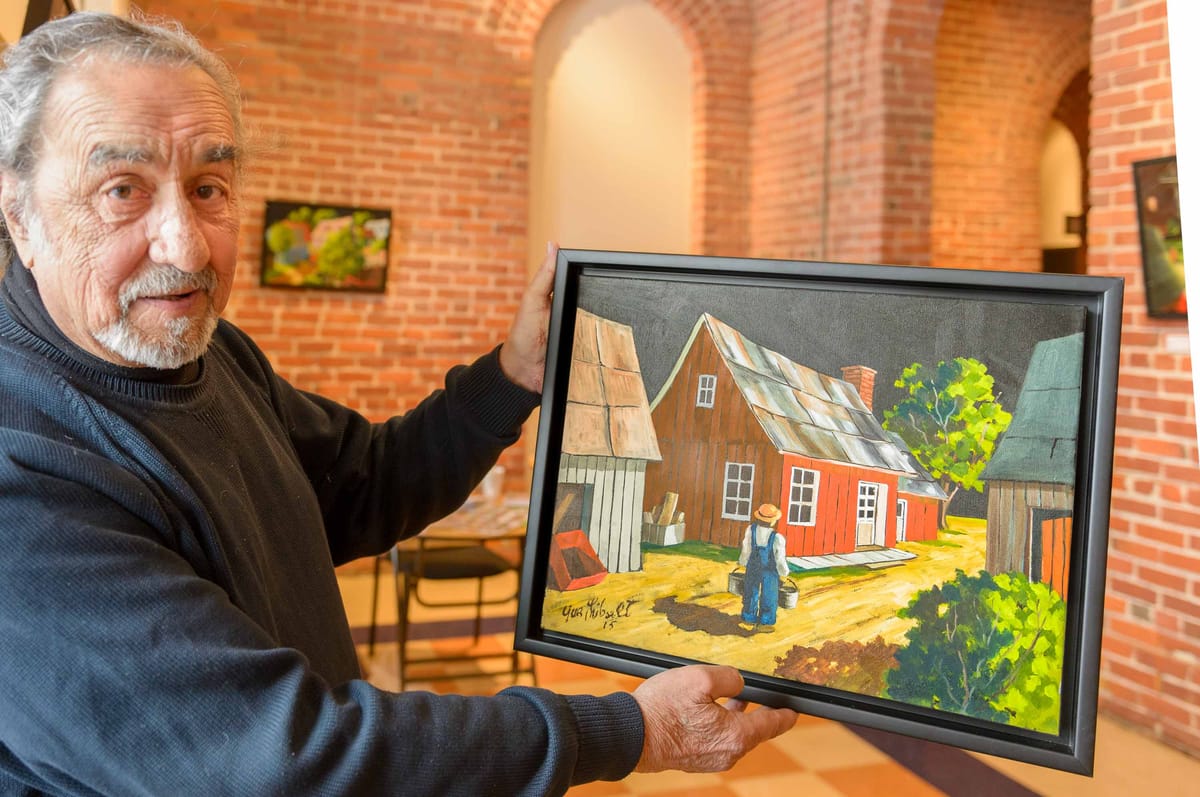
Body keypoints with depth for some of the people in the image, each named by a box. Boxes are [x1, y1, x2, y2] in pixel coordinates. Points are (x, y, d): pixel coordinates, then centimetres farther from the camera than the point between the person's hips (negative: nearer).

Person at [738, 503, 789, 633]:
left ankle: (748, 621, 31)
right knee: (768, 597, 16)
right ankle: (764, 624, 27)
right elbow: (780, 559, -18)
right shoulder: (777, 538, -30)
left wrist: (742, 562, 10)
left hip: (753, 568, 3)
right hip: (770, 572, -3)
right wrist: (783, 572, 1)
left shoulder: (751, 529, -22)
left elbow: (746, 549, -9)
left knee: (751, 594, 21)